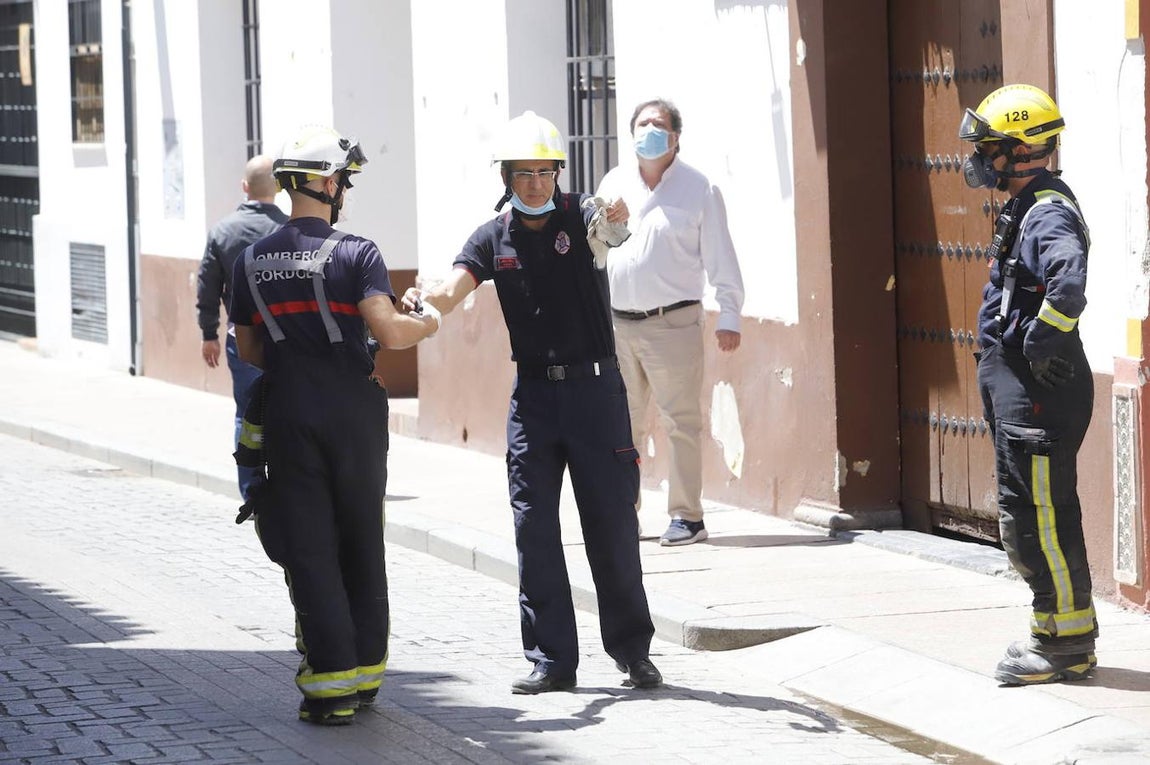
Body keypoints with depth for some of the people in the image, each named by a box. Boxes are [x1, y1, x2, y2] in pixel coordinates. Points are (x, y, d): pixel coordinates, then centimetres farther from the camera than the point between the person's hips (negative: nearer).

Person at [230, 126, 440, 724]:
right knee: (361, 545, 13)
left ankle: (331, 683, -4)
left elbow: (248, 348, 14)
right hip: (353, 412, -2)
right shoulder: (356, 254, -8)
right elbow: (388, 331, -18)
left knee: (308, 549, 2)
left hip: (287, 413, 2)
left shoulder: (252, 261, 6)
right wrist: (427, 325, 2)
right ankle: (366, 670, 18)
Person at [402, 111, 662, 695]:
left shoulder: (580, 216, -3)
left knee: (612, 525, 1)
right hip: (533, 392, 3)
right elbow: (453, 290, -10)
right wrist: (423, 300, -34)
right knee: (534, 529, 1)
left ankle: (633, 650, 14)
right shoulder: (493, 239, 4)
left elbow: (611, 221, -27)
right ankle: (551, 660, 7)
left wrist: (614, 217, -52)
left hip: (595, 387, -3)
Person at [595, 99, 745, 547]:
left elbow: (720, 258, 0)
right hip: (617, 324, 4)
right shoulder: (614, 185, 12)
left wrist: (728, 316, -7)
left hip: (673, 323, -4)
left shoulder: (699, 190, 1)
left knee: (681, 422, -5)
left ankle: (687, 516, 0)